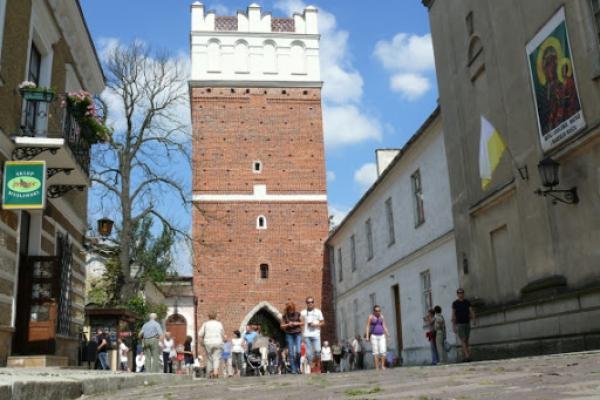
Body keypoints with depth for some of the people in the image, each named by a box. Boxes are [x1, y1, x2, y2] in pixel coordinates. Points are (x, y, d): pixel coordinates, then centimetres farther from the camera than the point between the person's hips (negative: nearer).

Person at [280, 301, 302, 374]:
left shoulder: (297, 314, 0)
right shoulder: (285, 316, 0)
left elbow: (302, 322, 8)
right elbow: (282, 326, 4)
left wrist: (297, 323, -12)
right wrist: (288, 325, -15)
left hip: (298, 334, 0)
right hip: (289, 335, 0)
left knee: (298, 351, -12)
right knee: (291, 353, -2)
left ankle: (297, 367, 10)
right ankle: (293, 369, 5)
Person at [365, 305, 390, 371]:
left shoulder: (381, 317, 9)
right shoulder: (370, 317, -4)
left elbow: (384, 326, 9)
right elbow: (367, 327, -7)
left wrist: (387, 334, 0)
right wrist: (367, 336, -16)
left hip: (381, 336, 4)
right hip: (373, 336, -4)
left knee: (383, 351, -10)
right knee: (376, 352, -6)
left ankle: (382, 366, -3)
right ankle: (377, 367, -4)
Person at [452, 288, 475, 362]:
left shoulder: (467, 302, 5)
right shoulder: (455, 303, -4)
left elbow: (471, 312, -3)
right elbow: (453, 315, -3)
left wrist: (473, 320, -23)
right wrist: (453, 327, -8)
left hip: (467, 324, 4)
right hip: (459, 324, -4)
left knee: (466, 341, 5)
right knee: (463, 340, -13)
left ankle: (464, 357, 11)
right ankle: (468, 356, -21)